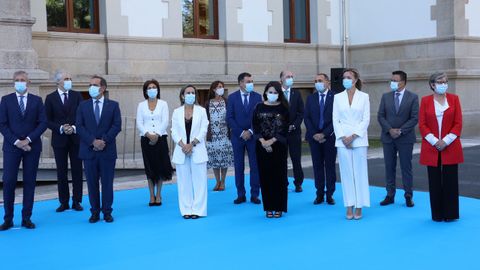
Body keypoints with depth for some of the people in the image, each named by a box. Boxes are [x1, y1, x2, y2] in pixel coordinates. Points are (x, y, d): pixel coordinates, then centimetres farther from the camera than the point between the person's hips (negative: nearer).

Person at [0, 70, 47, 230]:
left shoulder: (37, 100, 7)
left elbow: (43, 123, 0)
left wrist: (28, 139, -11)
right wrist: (16, 142, -12)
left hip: (32, 146, 1)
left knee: (30, 182, 3)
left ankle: (26, 218, 10)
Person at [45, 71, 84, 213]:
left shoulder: (77, 95, 4)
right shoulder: (50, 98, 2)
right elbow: (48, 120, 0)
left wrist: (74, 128, -13)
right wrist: (61, 128, -14)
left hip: (76, 138, 1)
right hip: (59, 139, -1)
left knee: (77, 170, 3)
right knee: (61, 172, 5)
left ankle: (76, 201, 11)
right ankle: (64, 202, 13)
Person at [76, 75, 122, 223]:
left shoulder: (113, 105, 5)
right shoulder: (83, 105, 8)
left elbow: (117, 126, -3)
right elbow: (79, 126, 0)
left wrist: (104, 141, -15)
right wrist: (93, 141, -13)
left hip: (107, 150, -1)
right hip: (89, 150, 1)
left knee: (107, 182, 4)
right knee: (92, 183, 5)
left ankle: (107, 212, 12)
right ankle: (95, 212, 13)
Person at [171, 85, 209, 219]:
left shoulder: (201, 111, 5)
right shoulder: (177, 112, 8)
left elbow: (203, 130, -3)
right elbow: (174, 131, 2)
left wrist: (192, 144, -13)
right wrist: (183, 145, -13)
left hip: (197, 151, -1)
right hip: (182, 151, 1)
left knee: (198, 181, -1)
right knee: (184, 182, 4)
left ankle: (197, 210, 4)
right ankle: (186, 210, 10)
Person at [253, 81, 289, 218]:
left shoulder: (283, 108, 1)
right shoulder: (259, 107, 6)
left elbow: (285, 128, -4)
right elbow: (255, 126, 3)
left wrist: (272, 141, -12)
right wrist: (262, 141, -11)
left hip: (278, 146, -1)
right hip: (262, 146, 2)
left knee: (279, 176, 0)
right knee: (265, 176, 3)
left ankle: (279, 207, 8)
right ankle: (269, 207, 11)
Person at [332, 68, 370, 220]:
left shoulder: (364, 97, 4)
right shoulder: (338, 97, 8)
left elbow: (366, 119, -2)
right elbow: (335, 119, 4)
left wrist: (353, 136, -11)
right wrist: (343, 137, -8)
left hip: (359, 140, -1)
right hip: (342, 140, 1)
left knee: (360, 172, 0)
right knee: (346, 173, 2)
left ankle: (359, 207, 7)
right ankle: (349, 207, 7)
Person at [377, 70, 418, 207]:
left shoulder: (413, 97, -2)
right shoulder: (386, 96, 7)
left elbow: (414, 118, -7)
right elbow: (380, 116, 3)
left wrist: (400, 131, -14)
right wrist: (390, 130, -11)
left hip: (405, 138, -3)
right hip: (388, 137, 3)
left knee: (406, 167, 2)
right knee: (389, 167, 7)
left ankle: (408, 196, 10)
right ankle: (390, 195, 14)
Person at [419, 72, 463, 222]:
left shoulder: (454, 99, 4)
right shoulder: (425, 101, 3)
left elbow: (458, 123, 0)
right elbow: (422, 125, 0)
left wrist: (446, 141, -10)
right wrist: (435, 141, -11)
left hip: (450, 147, 0)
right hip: (431, 148, 0)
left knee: (450, 180, 2)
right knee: (435, 181, 4)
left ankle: (450, 214, 12)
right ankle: (437, 215, 13)